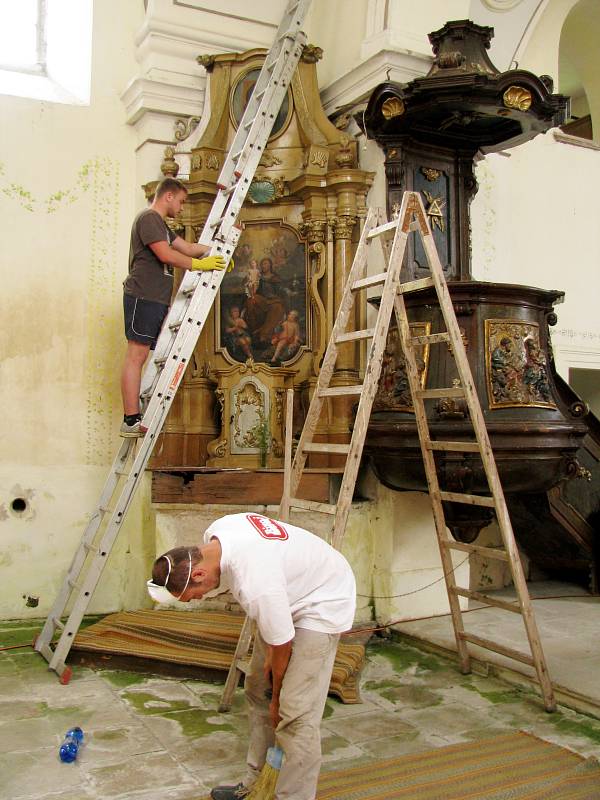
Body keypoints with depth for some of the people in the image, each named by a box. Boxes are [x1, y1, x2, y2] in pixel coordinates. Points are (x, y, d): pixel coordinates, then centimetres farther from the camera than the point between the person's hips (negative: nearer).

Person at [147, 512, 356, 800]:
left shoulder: (256, 587, -39)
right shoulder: (214, 534, -14)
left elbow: (282, 647, -22)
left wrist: (277, 698, -3)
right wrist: (269, 653, 0)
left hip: (323, 603, -9)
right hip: (291, 592, 9)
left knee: (295, 714, -14)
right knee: (257, 689, 15)